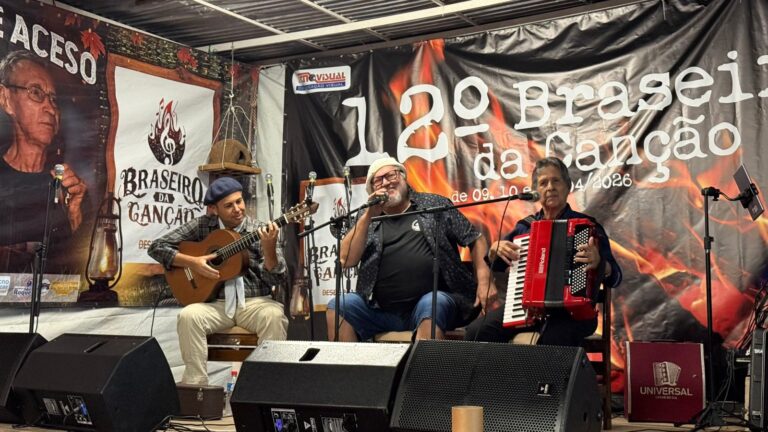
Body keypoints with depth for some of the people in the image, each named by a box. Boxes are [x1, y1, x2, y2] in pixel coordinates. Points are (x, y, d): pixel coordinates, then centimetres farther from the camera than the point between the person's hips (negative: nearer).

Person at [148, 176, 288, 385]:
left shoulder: (260, 232, 1)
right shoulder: (202, 226, 3)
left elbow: (276, 278, -7)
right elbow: (157, 247, 2)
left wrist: (269, 249, -25)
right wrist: (192, 262, -12)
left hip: (254, 301, -1)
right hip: (215, 302, 1)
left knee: (274, 316, -33)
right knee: (188, 316, -30)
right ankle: (195, 384, -22)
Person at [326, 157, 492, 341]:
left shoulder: (434, 204, 12)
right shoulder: (369, 222, 16)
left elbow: (476, 239, 10)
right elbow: (346, 260, 2)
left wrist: (484, 282, -5)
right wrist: (369, 215, -4)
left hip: (434, 300, -2)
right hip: (382, 310, 3)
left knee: (432, 304, -35)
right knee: (338, 307, -18)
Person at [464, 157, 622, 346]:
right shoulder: (525, 226, 15)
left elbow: (614, 277, -2)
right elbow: (495, 265, 26)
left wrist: (599, 263, -25)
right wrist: (495, 248, 3)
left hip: (570, 309, -4)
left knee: (555, 338, -38)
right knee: (477, 331, -20)